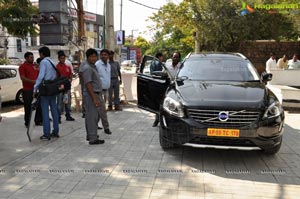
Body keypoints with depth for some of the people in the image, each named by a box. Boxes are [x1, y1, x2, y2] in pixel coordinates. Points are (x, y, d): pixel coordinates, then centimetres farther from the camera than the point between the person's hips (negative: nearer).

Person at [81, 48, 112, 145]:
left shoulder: (93, 67, 16)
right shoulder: (87, 68, -15)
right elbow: (88, 84, -22)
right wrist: (94, 98, -27)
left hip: (98, 93, 10)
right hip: (91, 95, -10)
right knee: (92, 116, -6)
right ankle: (92, 139, -1)